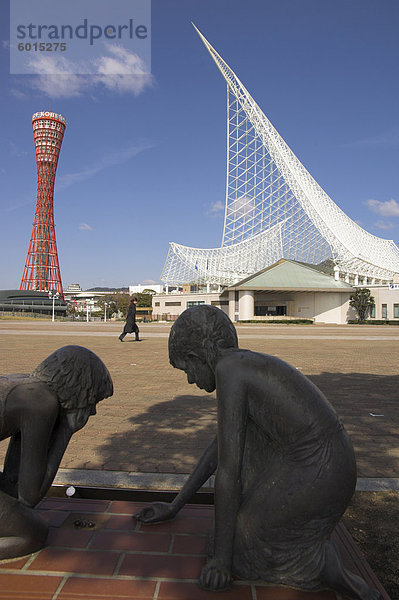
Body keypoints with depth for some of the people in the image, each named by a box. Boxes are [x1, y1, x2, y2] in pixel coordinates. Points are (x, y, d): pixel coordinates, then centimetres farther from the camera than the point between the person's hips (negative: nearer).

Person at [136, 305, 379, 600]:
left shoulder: (229, 369, -15)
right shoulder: (251, 366, 13)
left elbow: (227, 471, -15)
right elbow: (217, 449, 19)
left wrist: (221, 559, -4)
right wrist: (174, 507, 25)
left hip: (314, 478, -8)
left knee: (240, 551, 10)